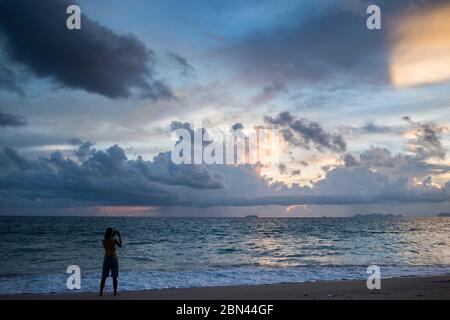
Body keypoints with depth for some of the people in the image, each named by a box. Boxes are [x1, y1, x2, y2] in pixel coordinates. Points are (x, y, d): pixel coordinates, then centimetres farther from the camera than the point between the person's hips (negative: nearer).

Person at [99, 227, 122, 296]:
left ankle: (101, 292, 6)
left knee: (103, 277, 8)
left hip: (106, 260, 3)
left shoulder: (103, 241, -3)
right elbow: (120, 245, 6)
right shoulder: (115, 240, -14)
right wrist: (119, 235, 12)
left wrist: (113, 234, 21)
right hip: (114, 260, -2)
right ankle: (115, 292, 7)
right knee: (114, 277, 6)